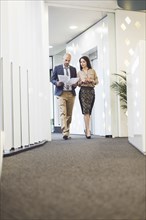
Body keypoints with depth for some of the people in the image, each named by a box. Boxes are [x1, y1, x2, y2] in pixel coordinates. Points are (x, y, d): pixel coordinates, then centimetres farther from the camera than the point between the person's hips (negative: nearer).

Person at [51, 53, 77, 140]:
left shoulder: (73, 69, 15)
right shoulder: (57, 68, 6)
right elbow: (52, 79, 6)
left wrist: (75, 84, -5)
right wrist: (57, 83, -14)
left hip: (71, 93, 4)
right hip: (61, 93, -4)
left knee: (69, 114, 6)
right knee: (63, 113, -14)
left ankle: (67, 131, 16)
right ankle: (65, 133, -20)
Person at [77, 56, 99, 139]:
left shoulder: (92, 71, 9)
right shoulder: (79, 72, 10)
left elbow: (97, 81, 9)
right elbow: (78, 84, 11)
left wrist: (91, 80, -9)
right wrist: (82, 81, -10)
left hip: (91, 91, 1)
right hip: (83, 91, -1)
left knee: (89, 111, 3)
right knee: (86, 110, -11)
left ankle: (86, 129, 19)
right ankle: (88, 130, -14)